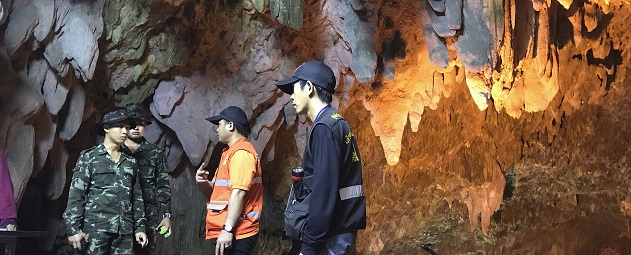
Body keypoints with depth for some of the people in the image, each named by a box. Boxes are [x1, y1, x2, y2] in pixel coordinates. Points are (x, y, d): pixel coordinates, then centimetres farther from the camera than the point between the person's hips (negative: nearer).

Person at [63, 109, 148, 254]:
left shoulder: (131, 162, 15)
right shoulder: (89, 157, 2)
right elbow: (76, 194, -3)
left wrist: (140, 227, 12)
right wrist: (74, 228, -10)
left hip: (125, 231, 4)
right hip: (96, 228, -4)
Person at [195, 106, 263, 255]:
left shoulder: (241, 152, -12)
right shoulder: (231, 152, 20)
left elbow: (239, 193, -21)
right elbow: (216, 190, 22)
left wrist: (227, 229, -26)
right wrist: (202, 182, -1)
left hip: (236, 234, -10)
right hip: (230, 232, 10)